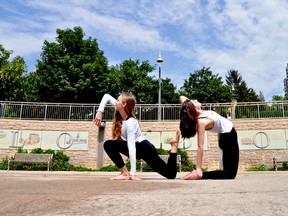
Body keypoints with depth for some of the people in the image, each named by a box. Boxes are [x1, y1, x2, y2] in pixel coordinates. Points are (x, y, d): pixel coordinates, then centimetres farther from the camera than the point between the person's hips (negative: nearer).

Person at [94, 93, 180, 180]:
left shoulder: (130, 122, -24)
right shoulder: (121, 111, -2)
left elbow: (131, 148, -30)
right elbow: (107, 96, 7)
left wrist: (133, 173, -33)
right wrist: (99, 112, -3)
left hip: (143, 147, -9)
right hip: (140, 148, 9)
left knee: (109, 145, -18)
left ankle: (125, 174, -16)